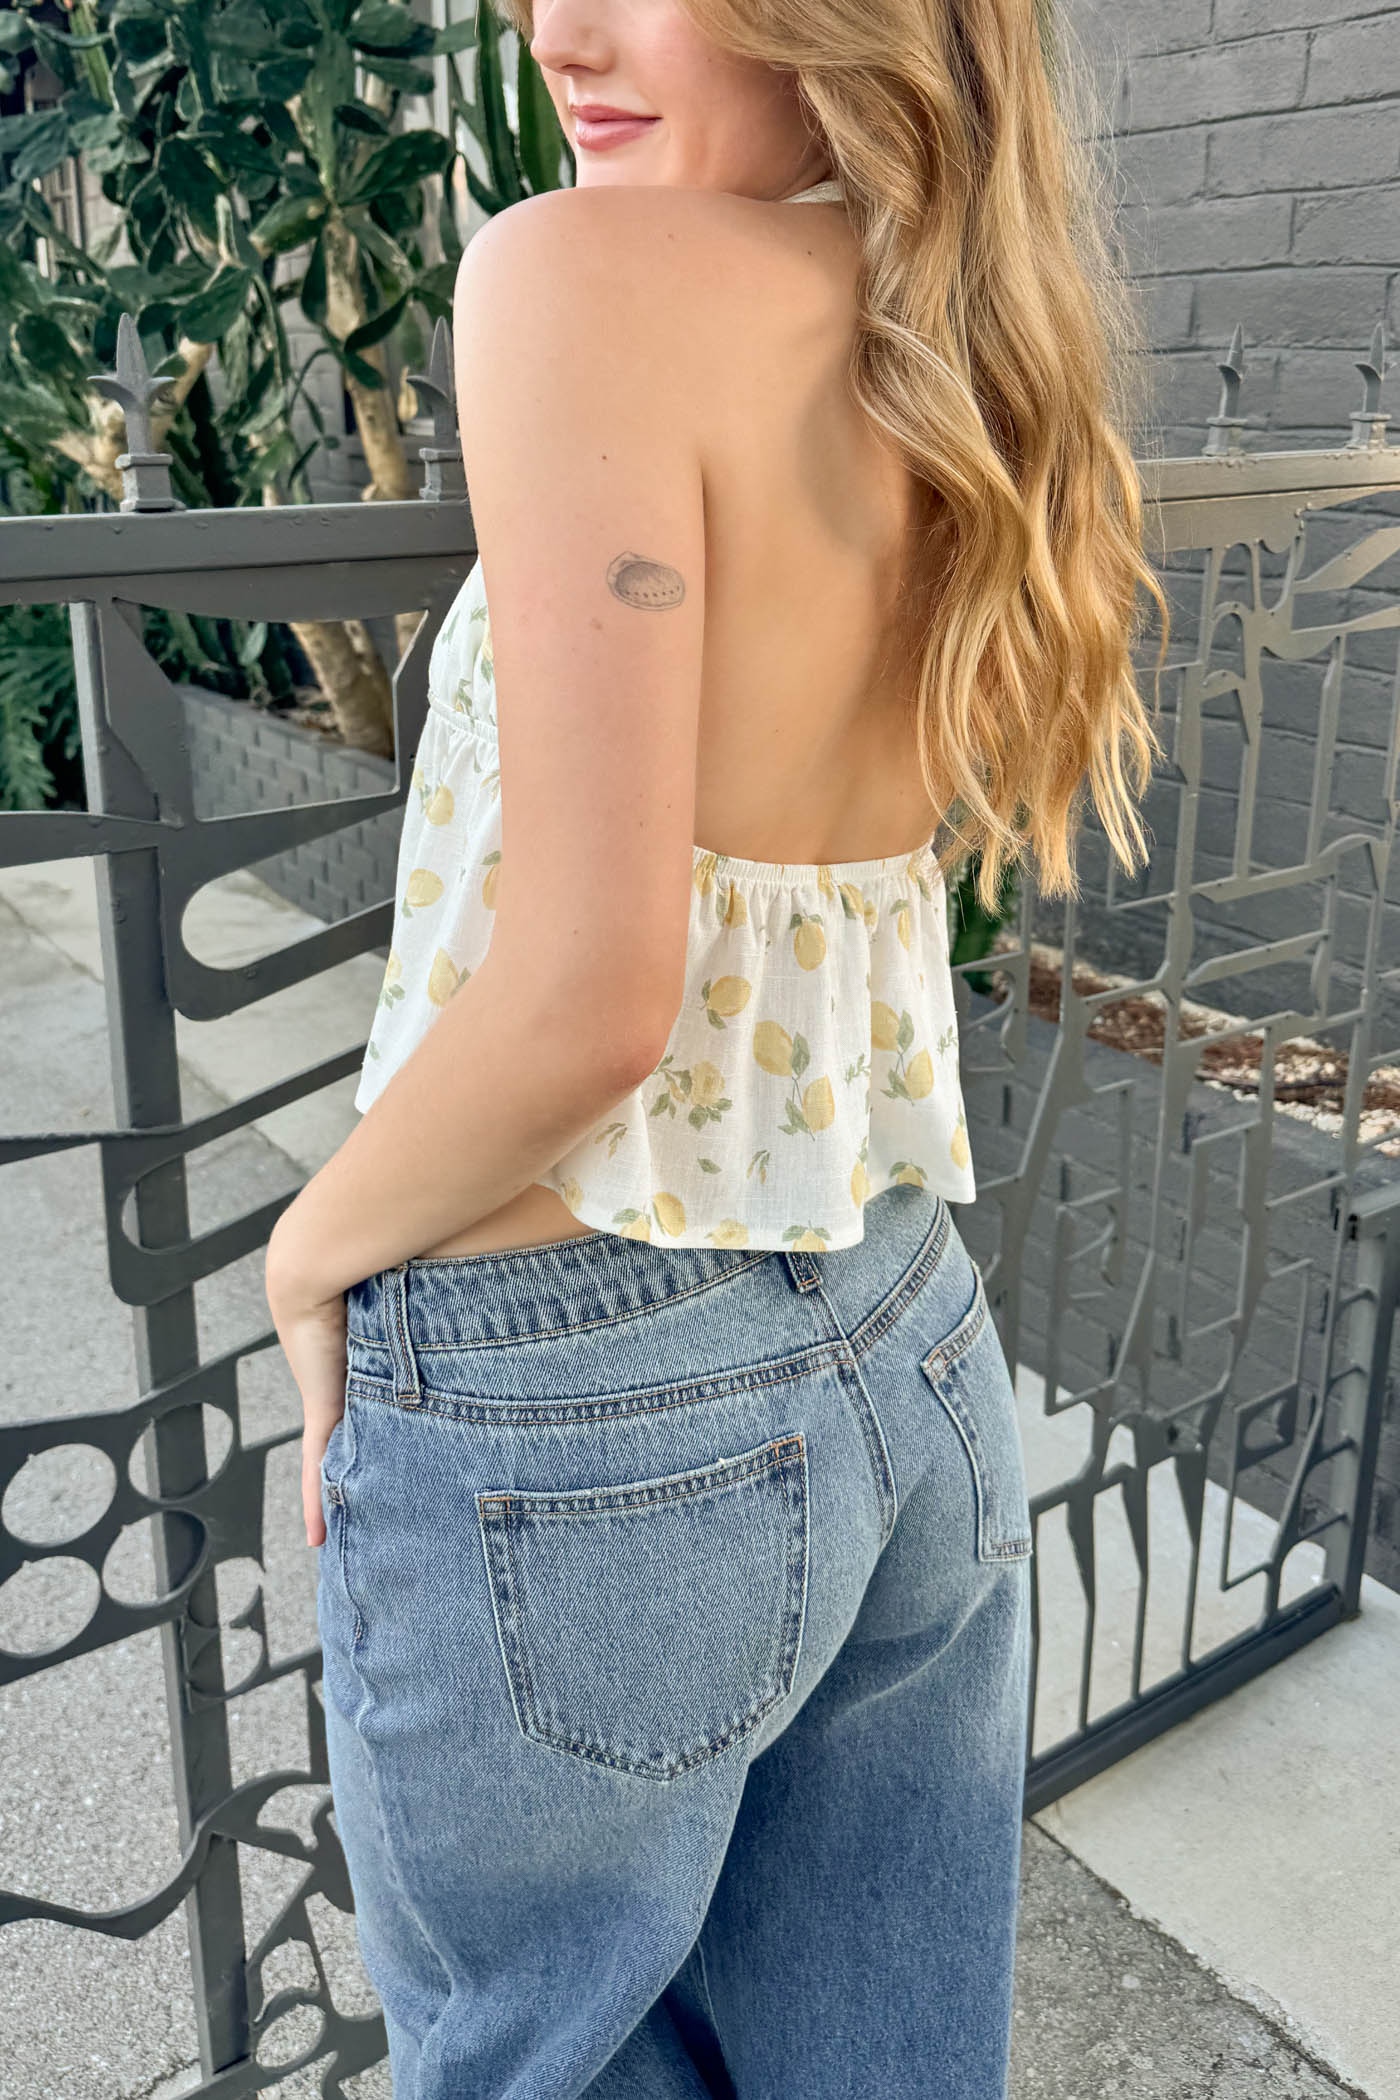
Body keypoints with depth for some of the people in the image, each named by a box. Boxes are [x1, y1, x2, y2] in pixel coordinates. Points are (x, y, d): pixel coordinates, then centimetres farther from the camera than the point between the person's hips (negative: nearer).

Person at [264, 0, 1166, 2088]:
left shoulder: (586, 273, -18)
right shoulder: (981, 346, 2)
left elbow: (590, 994, -23)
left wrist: (312, 1249, -8)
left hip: (568, 1426, -6)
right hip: (916, 1351, 7)